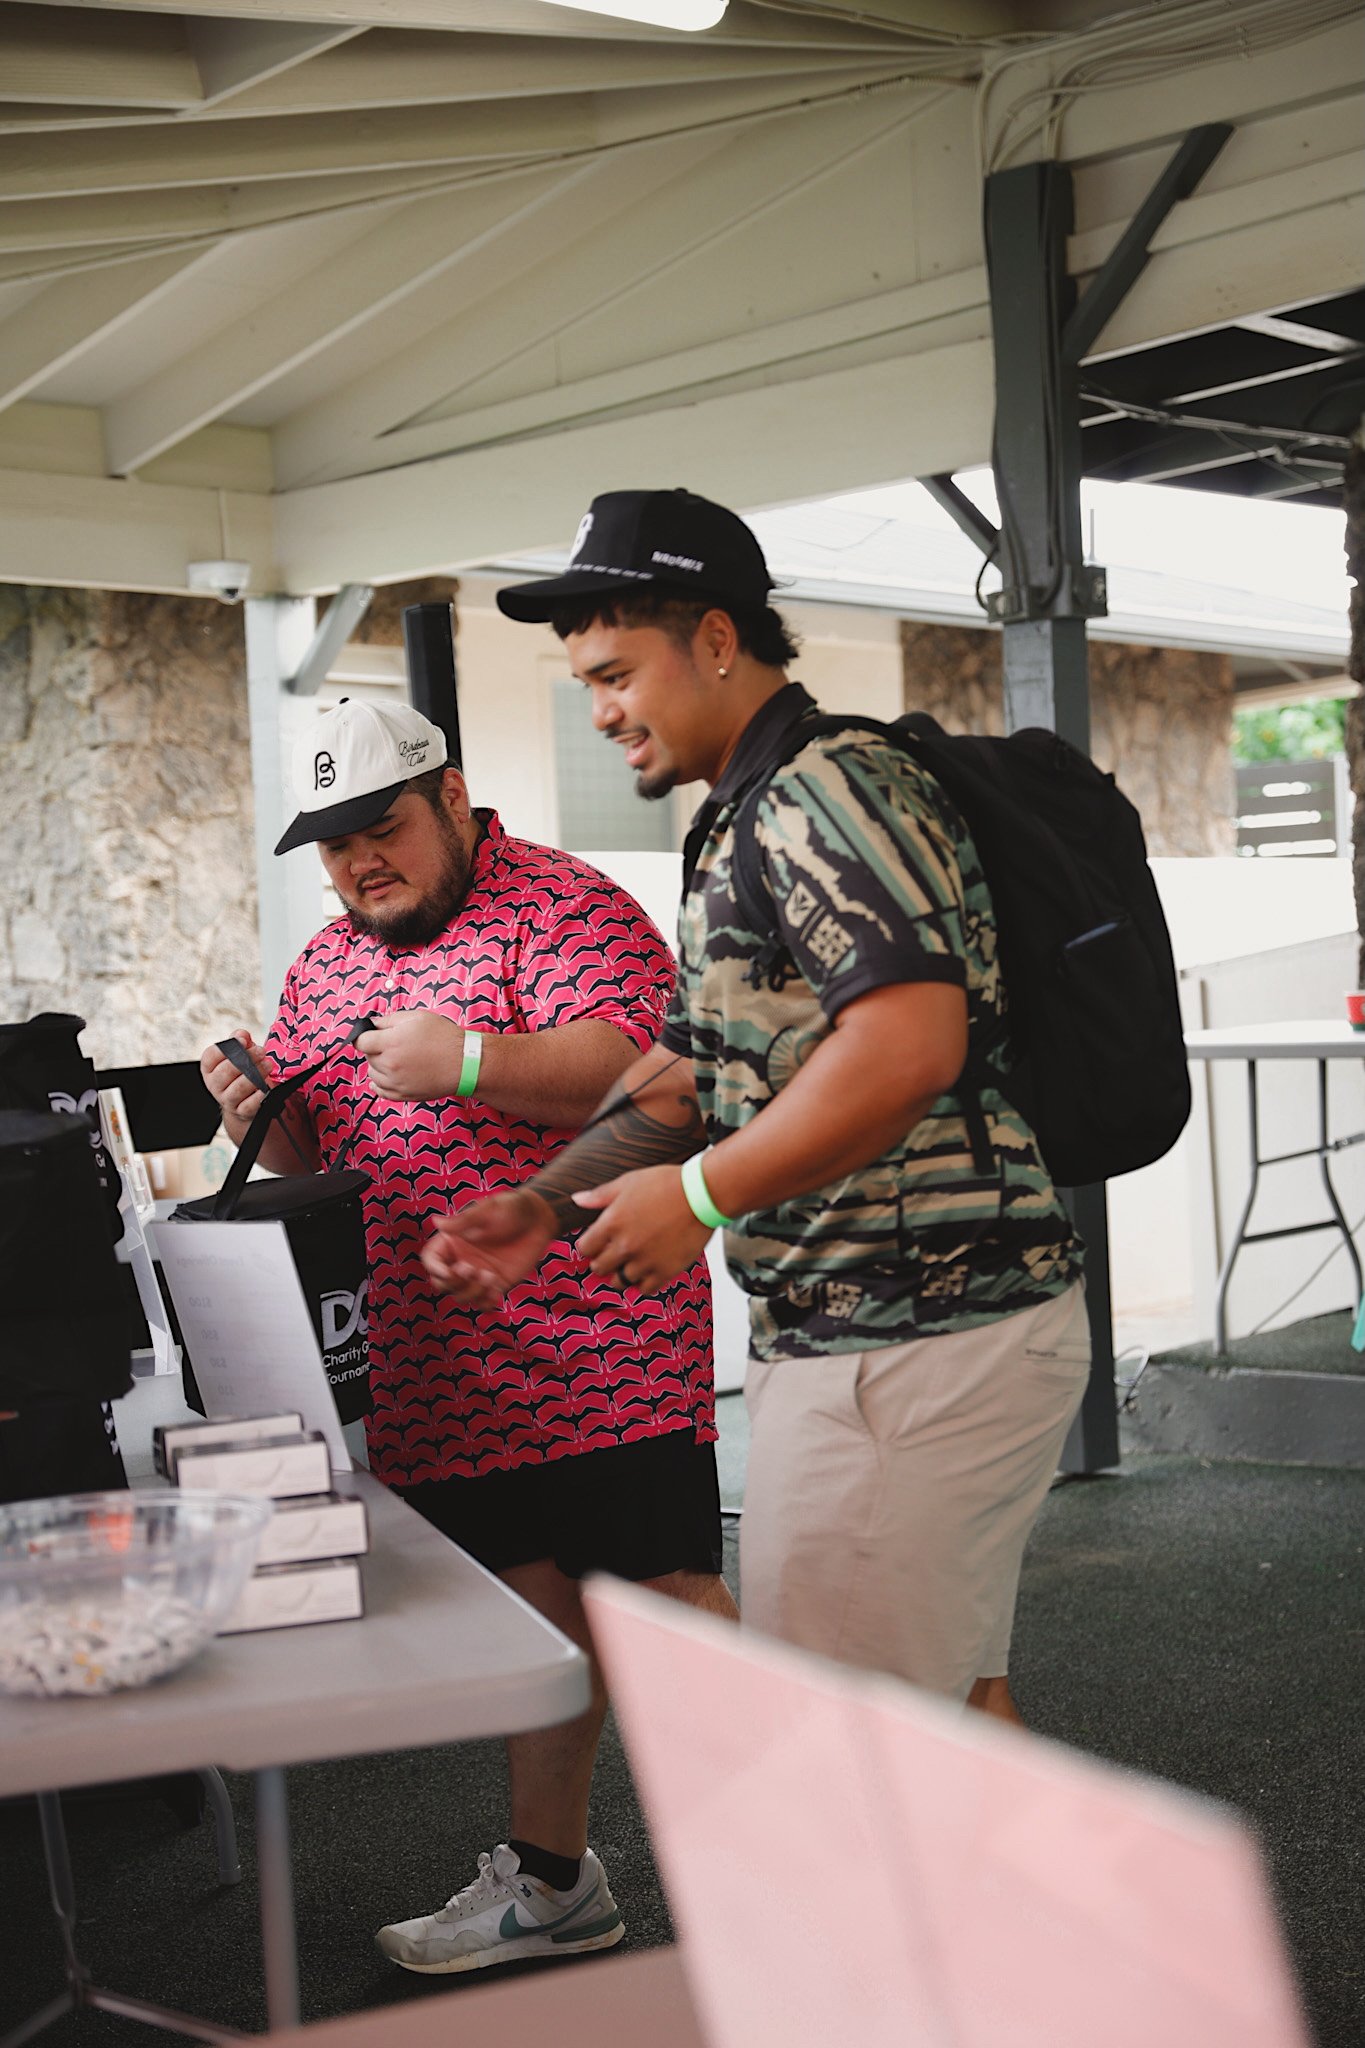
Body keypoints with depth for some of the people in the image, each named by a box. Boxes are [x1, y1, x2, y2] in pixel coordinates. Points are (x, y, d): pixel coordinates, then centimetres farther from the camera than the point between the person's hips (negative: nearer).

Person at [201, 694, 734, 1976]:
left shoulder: (566, 908, -7)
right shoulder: (324, 965, 17)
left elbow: (631, 1065, -21)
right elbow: (309, 1161, 21)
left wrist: (471, 1062, -33)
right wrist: (264, 1114, -1)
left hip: (603, 1342, -7)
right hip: (441, 1370, 7)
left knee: (668, 1594, -4)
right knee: (532, 1604, 15)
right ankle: (548, 1881, 27)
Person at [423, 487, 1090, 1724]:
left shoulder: (830, 790, -14)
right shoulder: (739, 832, 19)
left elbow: (910, 1044, -28)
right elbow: (685, 1080, 21)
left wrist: (700, 1197, -19)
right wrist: (544, 1209, 6)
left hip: (915, 1343, -11)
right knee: (954, 1691, 18)